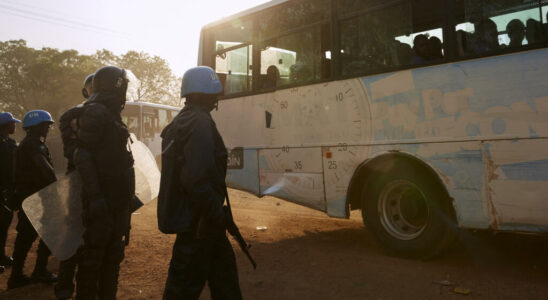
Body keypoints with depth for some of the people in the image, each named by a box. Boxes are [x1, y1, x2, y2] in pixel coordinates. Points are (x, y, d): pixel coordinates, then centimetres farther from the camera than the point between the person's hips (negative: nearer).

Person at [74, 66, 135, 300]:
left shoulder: (112, 114, 17)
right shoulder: (95, 112, -13)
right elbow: (83, 157, -21)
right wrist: (94, 195, -26)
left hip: (117, 199, 10)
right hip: (102, 199, -10)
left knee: (114, 253, 16)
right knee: (94, 253, 0)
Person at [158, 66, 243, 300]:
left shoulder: (181, 121, 14)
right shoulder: (200, 123, -19)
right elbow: (196, 180, -28)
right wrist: (217, 213, -18)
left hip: (192, 216, 10)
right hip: (197, 221, -10)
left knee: (223, 269, 20)